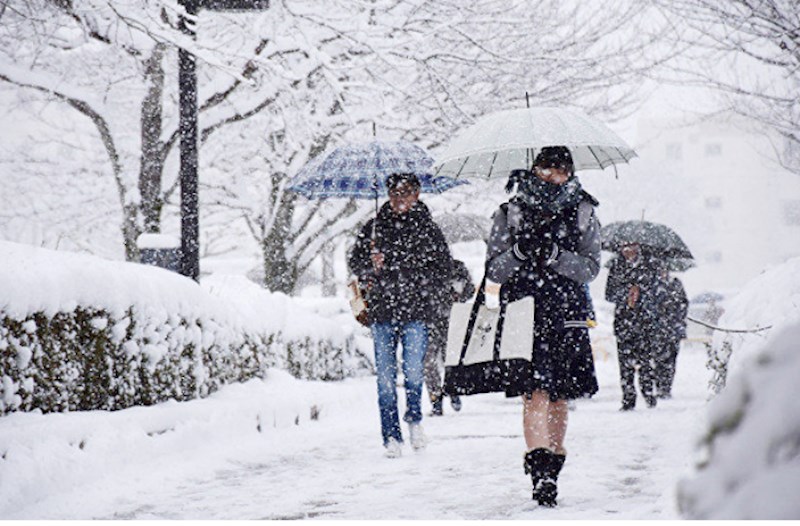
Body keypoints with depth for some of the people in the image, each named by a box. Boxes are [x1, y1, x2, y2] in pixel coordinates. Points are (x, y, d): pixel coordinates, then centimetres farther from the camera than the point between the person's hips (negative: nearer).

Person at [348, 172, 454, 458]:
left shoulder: (428, 230, 5)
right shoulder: (374, 228, 10)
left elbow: (443, 271, 6)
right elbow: (355, 261, 16)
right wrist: (371, 268, -5)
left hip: (415, 310, -2)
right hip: (381, 312, 2)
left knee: (413, 371, -10)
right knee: (385, 376, 0)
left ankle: (414, 418, 18)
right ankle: (391, 435, 9)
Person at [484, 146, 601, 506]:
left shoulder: (582, 214, 9)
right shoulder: (510, 213, 7)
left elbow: (591, 268, 1)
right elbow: (493, 270, 4)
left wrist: (555, 255, -15)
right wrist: (519, 252, -15)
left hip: (566, 314, 2)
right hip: (522, 311, -2)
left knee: (559, 397, 6)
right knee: (535, 393, -15)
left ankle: (552, 471, 18)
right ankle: (539, 472, -22)